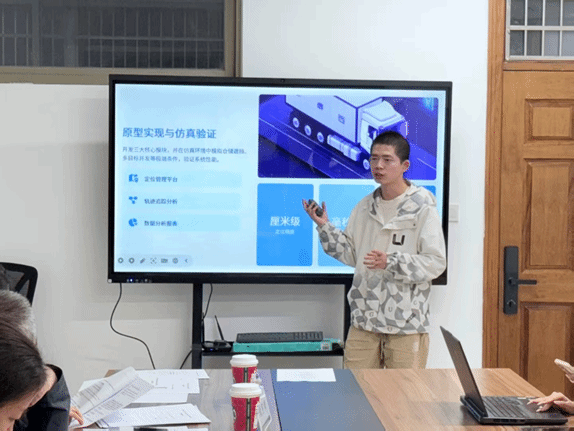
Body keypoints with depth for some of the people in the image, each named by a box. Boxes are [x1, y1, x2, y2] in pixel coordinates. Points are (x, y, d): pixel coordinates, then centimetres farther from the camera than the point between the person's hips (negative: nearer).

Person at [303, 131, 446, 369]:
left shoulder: (423, 209, -8)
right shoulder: (365, 207, 11)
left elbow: (436, 262, -12)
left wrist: (391, 262, -23)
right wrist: (324, 227, 4)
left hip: (407, 324, -5)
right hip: (364, 319, 5)